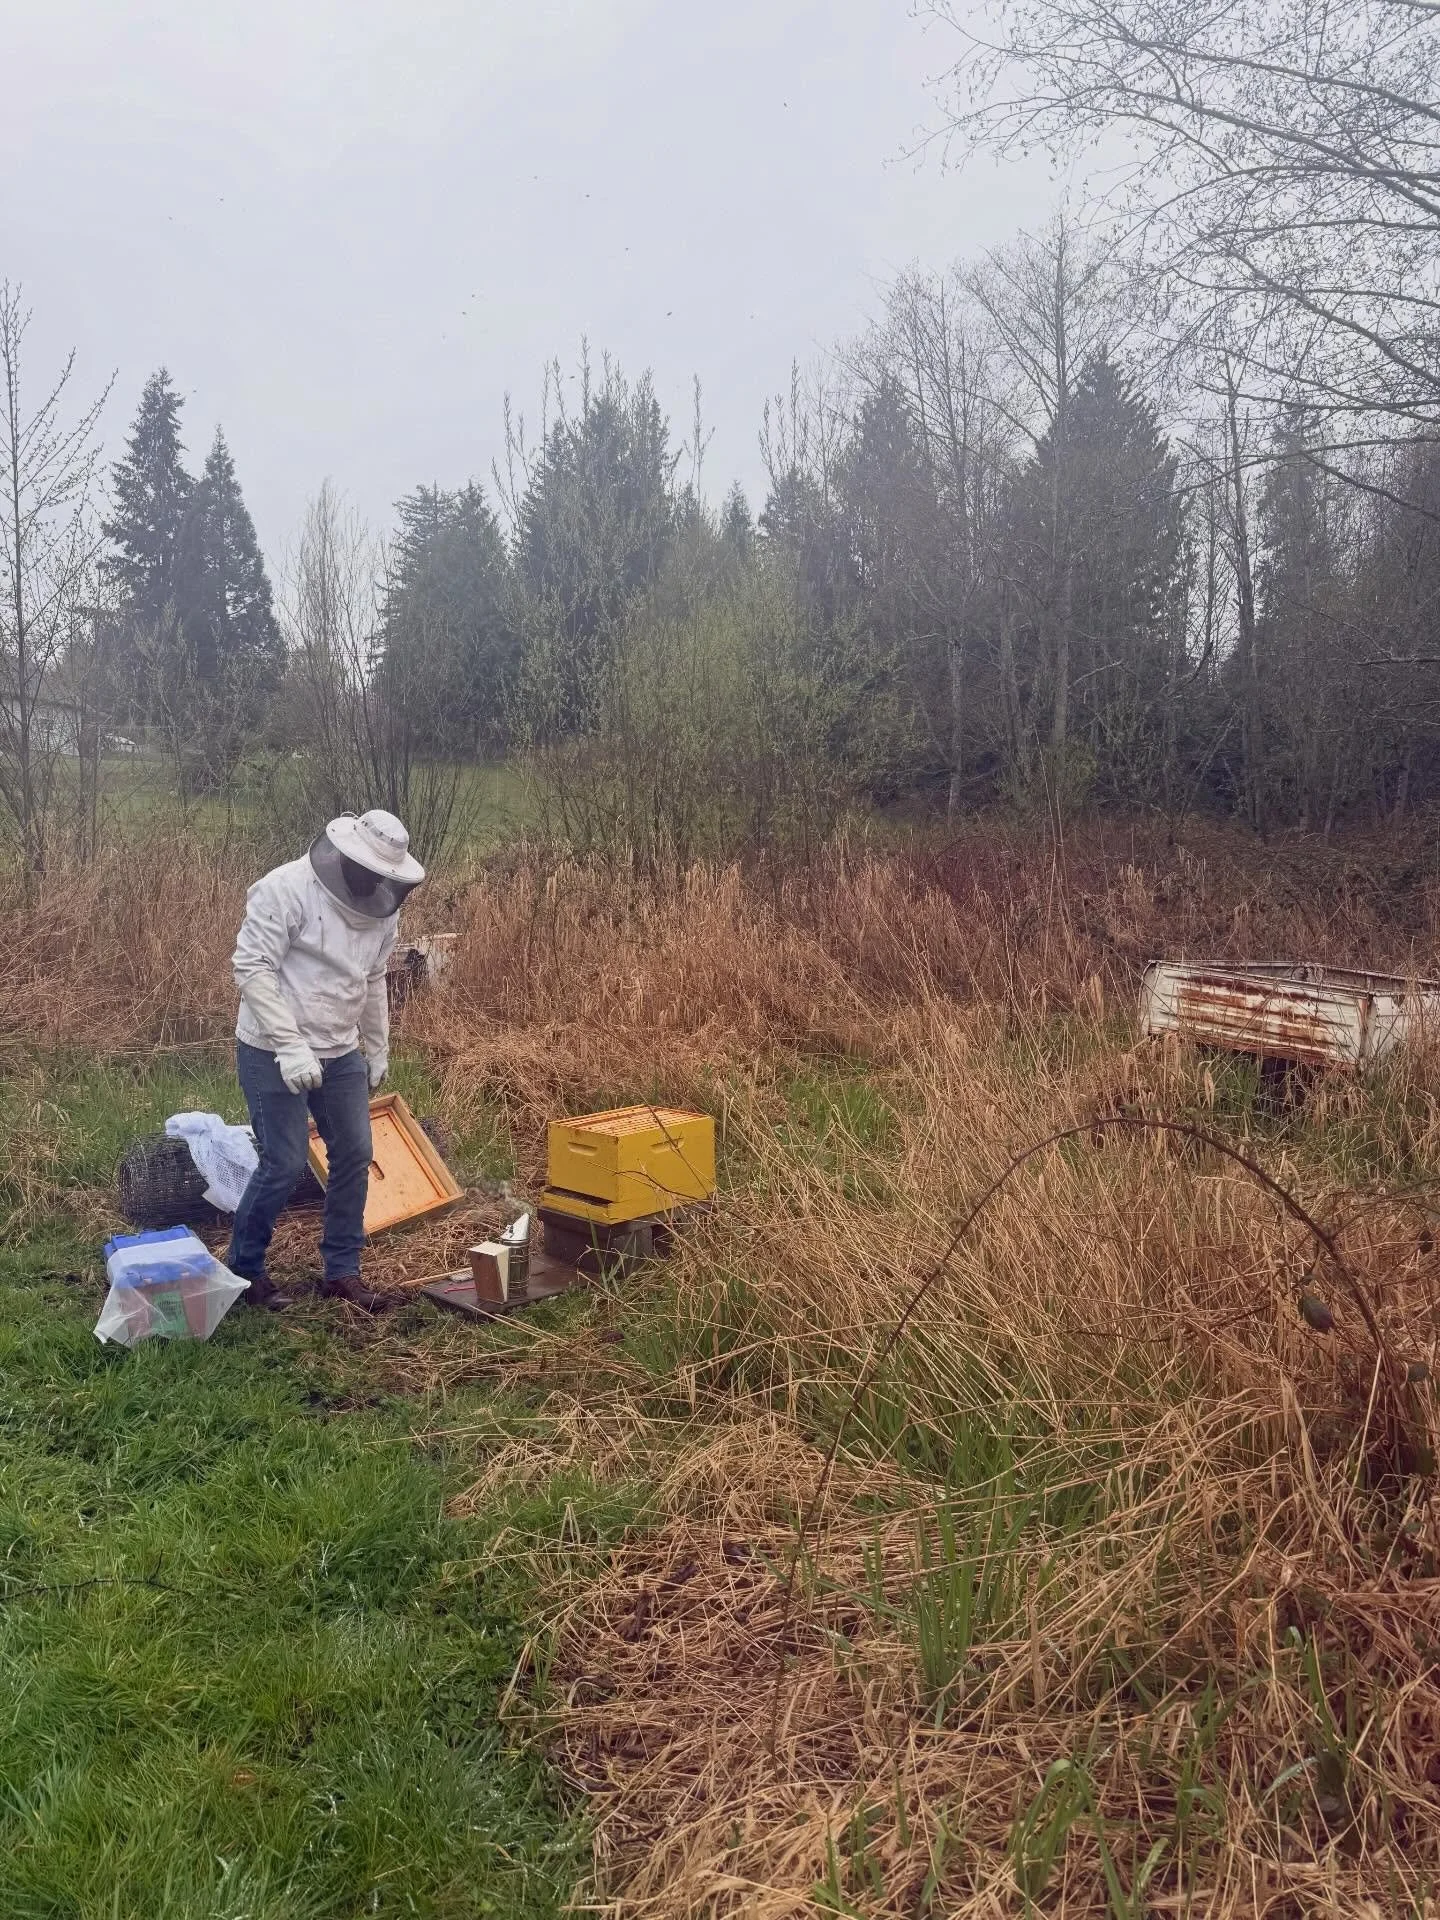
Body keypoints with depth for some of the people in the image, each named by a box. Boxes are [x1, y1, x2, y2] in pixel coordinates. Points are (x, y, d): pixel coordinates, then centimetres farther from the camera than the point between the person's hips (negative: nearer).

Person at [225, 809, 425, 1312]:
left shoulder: (381, 907, 3)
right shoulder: (287, 889, -19)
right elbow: (251, 968, -22)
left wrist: (378, 1048, 20)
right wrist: (290, 1045, -27)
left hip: (340, 1053, 7)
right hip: (273, 1053, -7)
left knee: (354, 1156, 7)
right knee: (284, 1164, -5)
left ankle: (341, 1271, 22)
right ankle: (243, 1269, 17)